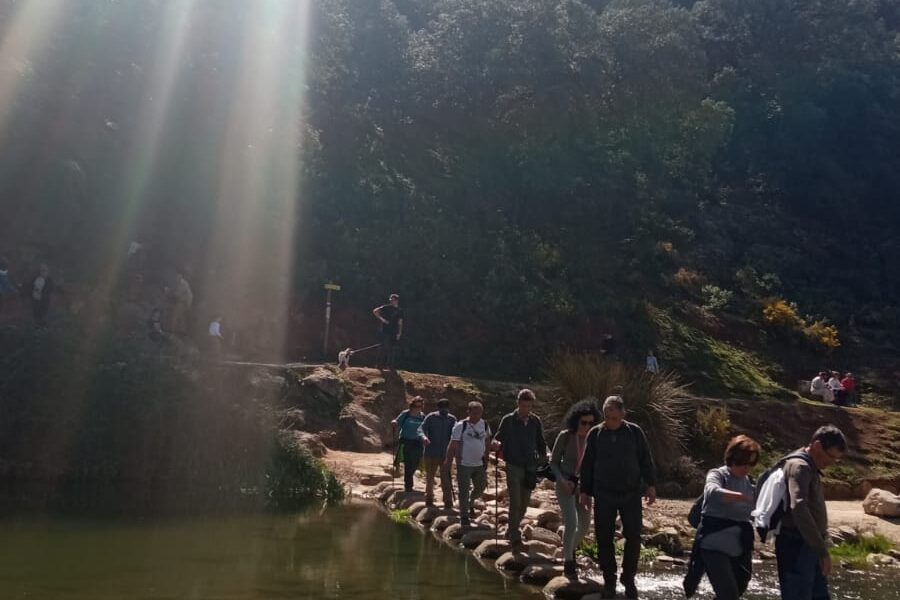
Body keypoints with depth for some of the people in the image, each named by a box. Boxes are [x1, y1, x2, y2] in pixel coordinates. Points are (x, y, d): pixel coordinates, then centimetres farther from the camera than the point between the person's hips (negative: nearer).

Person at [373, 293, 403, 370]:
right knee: (384, 348, -7)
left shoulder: (399, 311, 13)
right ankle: (379, 364, -2)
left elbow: (400, 323, 13)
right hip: (386, 331, -4)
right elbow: (375, 311, -4)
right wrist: (381, 319, -10)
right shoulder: (386, 308, 0)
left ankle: (390, 365, 11)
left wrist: (399, 333, 3)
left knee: (392, 350, 4)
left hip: (394, 333, 5)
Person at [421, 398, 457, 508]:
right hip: (431, 452, 0)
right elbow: (422, 428, -11)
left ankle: (448, 501, -1)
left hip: (445, 454, 0)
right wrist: (424, 437, -34)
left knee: (446, 478, -5)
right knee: (429, 476, 12)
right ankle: (429, 498, 29)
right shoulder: (431, 417, -2)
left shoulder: (452, 419, 3)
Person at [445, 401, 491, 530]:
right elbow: (453, 445, -11)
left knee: (481, 487, 12)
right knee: (464, 491, -1)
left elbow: (487, 441, 16)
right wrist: (449, 460, -13)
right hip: (464, 464, -5)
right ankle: (464, 517, 10)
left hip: (479, 464, 5)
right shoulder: (460, 426, -12)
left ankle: (470, 503, 42)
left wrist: (486, 457, 13)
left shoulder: (485, 425, 2)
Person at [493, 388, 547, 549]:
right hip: (514, 467, -4)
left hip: (530, 467, 4)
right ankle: (515, 537, -4)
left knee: (524, 504, 10)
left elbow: (541, 443, 14)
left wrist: (544, 458, 1)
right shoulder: (508, 420, -4)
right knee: (515, 503, -9)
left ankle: (511, 531, 27)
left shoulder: (535, 422, 5)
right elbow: (497, 439, -2)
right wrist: (497, 444, -24)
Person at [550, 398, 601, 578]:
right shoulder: (565, 436, -14)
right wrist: (562, 480, -20)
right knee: (571, 523, -19)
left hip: (583, 486, 4)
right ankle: (567, 563, -3)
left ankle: (570, 550, 42)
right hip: (565, 484, -4)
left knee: (584, 525, 12)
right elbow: (553, 462, -5)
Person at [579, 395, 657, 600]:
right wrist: (585, 491, 6)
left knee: (633, 537, 1)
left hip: (631, 493, 0)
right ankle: (609, 581, 15)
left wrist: (650, 485, -2)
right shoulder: (595, 434, 0)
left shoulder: (635, 432, -2)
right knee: (604, 538, 3)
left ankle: (629, 579, 17)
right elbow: (587, 465, 6)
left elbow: (646, 460, 4)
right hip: (604, 495, 0)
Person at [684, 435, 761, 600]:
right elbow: (714, 492, -32)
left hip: (737, 550, 7)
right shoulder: (717, 474, -9)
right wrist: (745, 497, -43)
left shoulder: (748, 483, 11)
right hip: (714, 546, -7)